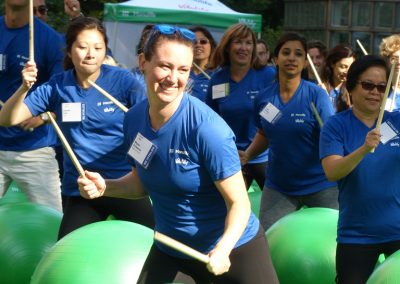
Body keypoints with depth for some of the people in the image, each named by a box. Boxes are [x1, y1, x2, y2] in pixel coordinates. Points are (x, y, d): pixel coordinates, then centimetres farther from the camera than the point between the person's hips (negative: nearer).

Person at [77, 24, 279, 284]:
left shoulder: (207, 127, -25)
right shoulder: (134, 119, -7)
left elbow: (239, 203, -20)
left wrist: (222, 249, -36)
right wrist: (105, 187, -9)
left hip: (233, 248, -5)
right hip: (169, 248, 5)